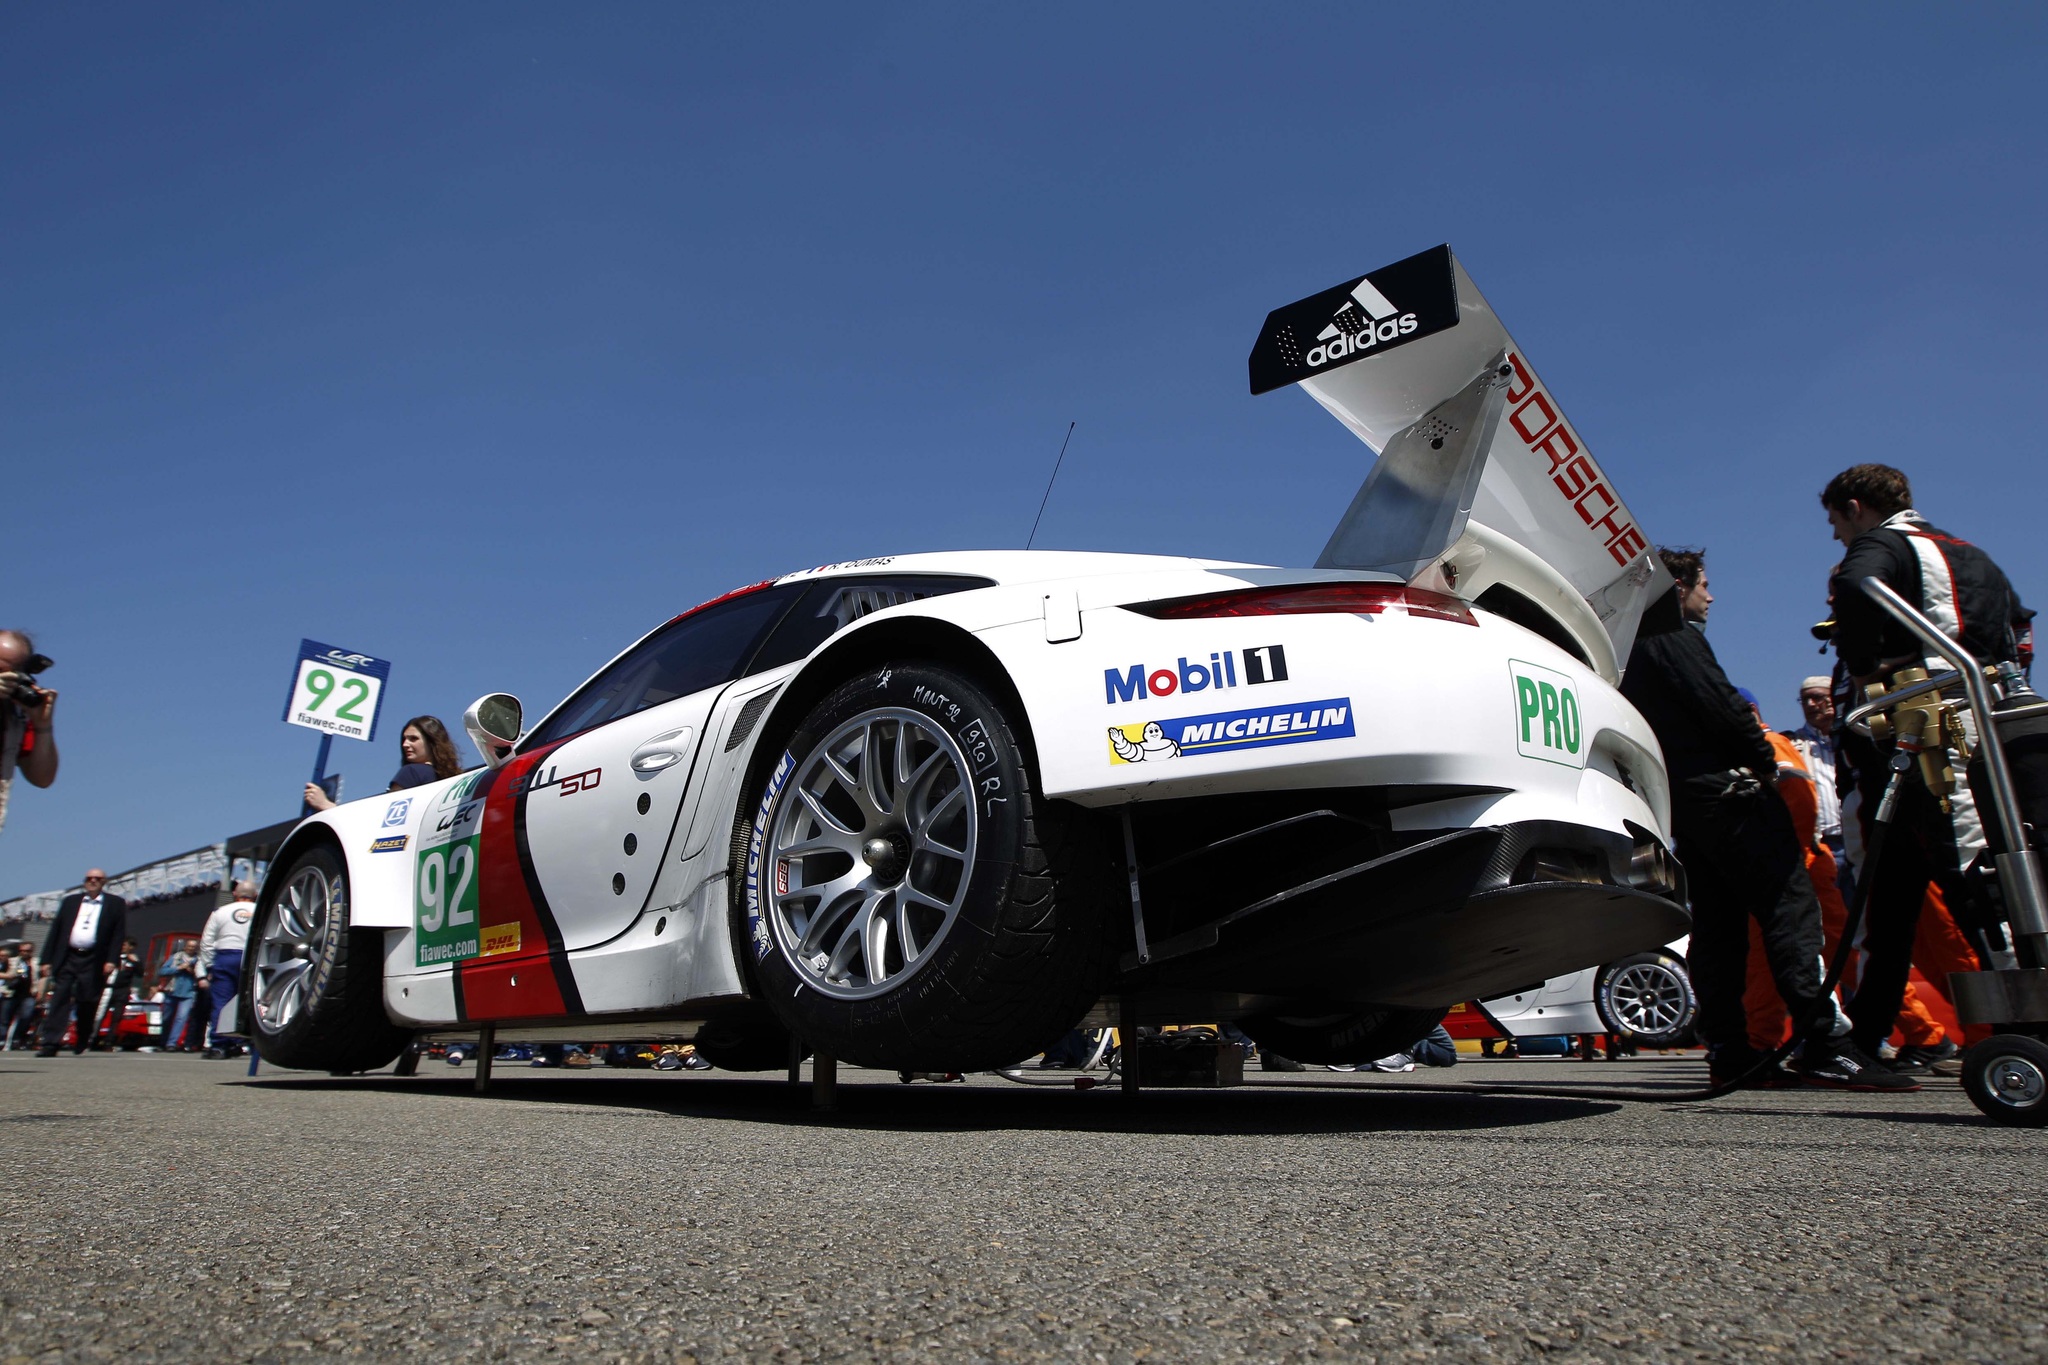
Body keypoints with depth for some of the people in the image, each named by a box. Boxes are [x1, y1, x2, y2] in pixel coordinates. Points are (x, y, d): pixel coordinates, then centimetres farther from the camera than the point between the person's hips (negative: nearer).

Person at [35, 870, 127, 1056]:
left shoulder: (116, 904, 6)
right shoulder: (70, 901, 14)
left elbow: (119, 934, 0)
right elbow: (55, 931, 12)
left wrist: (111, 960, -10)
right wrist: (47, 960, 5)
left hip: (93, 962, -2)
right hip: (66, 958, 2)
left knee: (87, 1004, 2)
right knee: (58, 1000, -6)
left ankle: (82, 1042, 19)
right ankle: (50, 1044, -8)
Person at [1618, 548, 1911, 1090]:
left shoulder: (1638, 650, 23)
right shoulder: (1676, 637, -5)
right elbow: (1719, 705, -16)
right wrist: (1764, 756, -3)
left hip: (1683, 799, 10)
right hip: (1725, 790, -10)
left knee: (1716, 923, 7)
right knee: (1790, 906, -12)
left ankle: (1728, 1052, 4)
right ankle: (1821, 1047, -19)